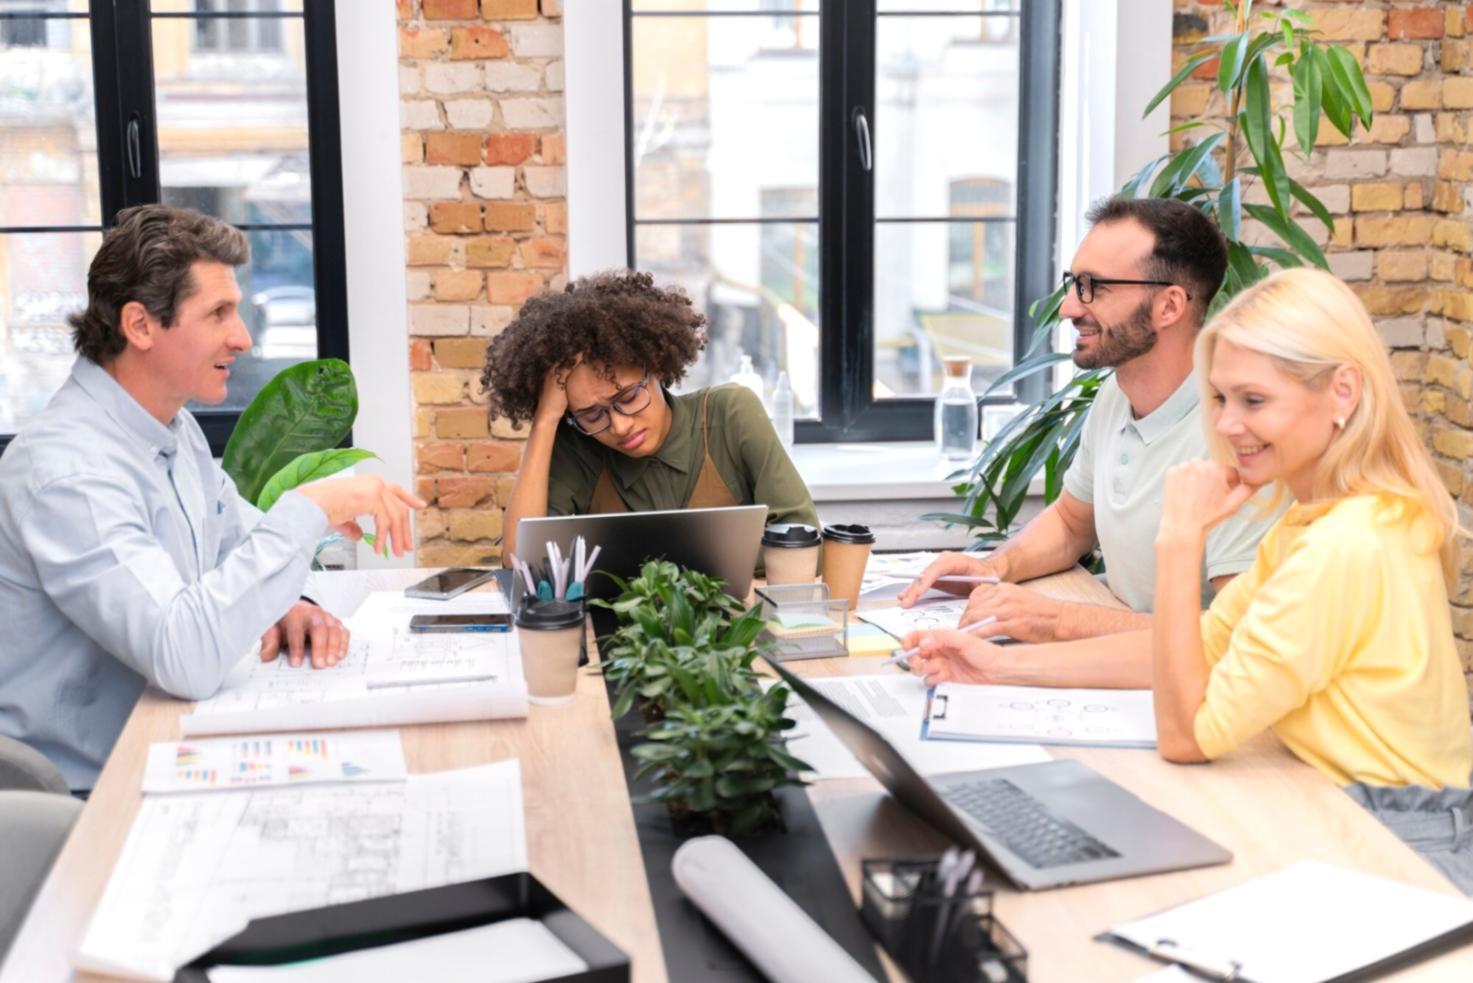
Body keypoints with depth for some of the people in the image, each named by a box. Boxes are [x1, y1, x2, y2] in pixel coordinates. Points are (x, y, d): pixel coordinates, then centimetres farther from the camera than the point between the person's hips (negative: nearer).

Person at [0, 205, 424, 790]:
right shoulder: (66, 469, -23)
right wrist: (312, 508, -29)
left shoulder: (175, 426, 7)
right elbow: (185, 658, -33)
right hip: (84, 790, -8)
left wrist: (286, 605, -4)